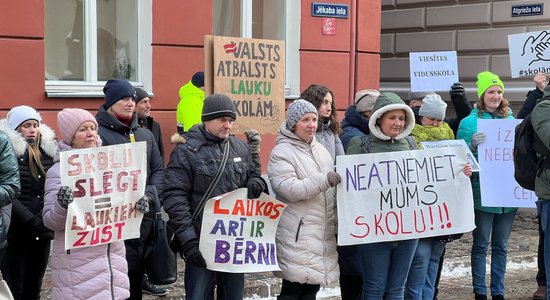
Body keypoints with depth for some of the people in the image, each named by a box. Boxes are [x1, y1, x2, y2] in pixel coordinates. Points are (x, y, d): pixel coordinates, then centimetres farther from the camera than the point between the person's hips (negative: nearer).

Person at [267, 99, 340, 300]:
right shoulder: (281, 152, -8)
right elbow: (289, 189, -21)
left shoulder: (320, 149, 15)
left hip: (321, 234, 7)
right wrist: (323, 180, -27)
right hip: (297, 236, -7)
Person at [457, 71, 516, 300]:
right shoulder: (469, 122, -4)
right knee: (481, 245, 3)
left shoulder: (511, 120, 9)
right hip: (482, 193, -4)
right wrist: (473, 146, -25)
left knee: (501, 246, 11)